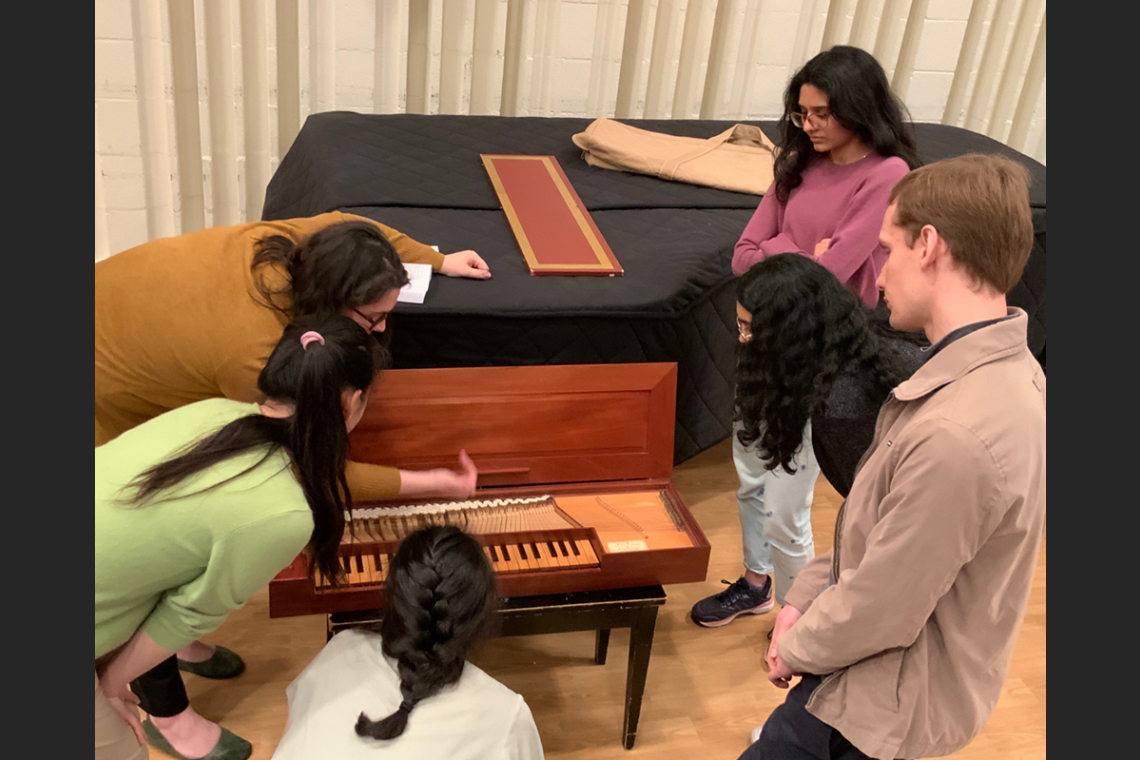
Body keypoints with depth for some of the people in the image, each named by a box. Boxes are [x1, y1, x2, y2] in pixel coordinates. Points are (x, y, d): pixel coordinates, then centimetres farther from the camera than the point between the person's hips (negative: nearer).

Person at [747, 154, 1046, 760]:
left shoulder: (956, 436, -36)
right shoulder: (1006, 368, -3)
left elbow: (880, 614, -25)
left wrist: (797, 647, -8)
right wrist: (806, 598, 0)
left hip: (886, 704, -9)